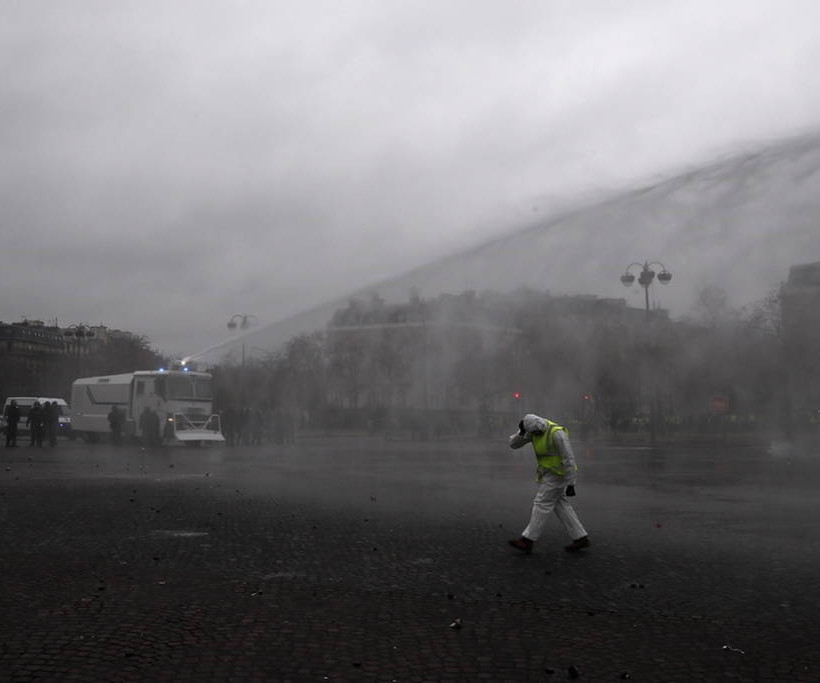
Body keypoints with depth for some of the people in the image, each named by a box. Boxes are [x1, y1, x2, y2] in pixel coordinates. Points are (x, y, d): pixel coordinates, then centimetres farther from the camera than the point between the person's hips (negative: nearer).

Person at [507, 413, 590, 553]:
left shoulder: (557, 433, -27)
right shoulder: (534, 429, -2)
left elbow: (569, 459, -24)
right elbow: (513, 443, -4)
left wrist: (570, 484, -22)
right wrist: (521, 431, -24)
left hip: (558, 473, -9)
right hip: (549, 472, 9)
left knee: (542, 504, -5)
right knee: (560, 505, 12)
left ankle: (527, 542, 0)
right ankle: (580, 538, 17)